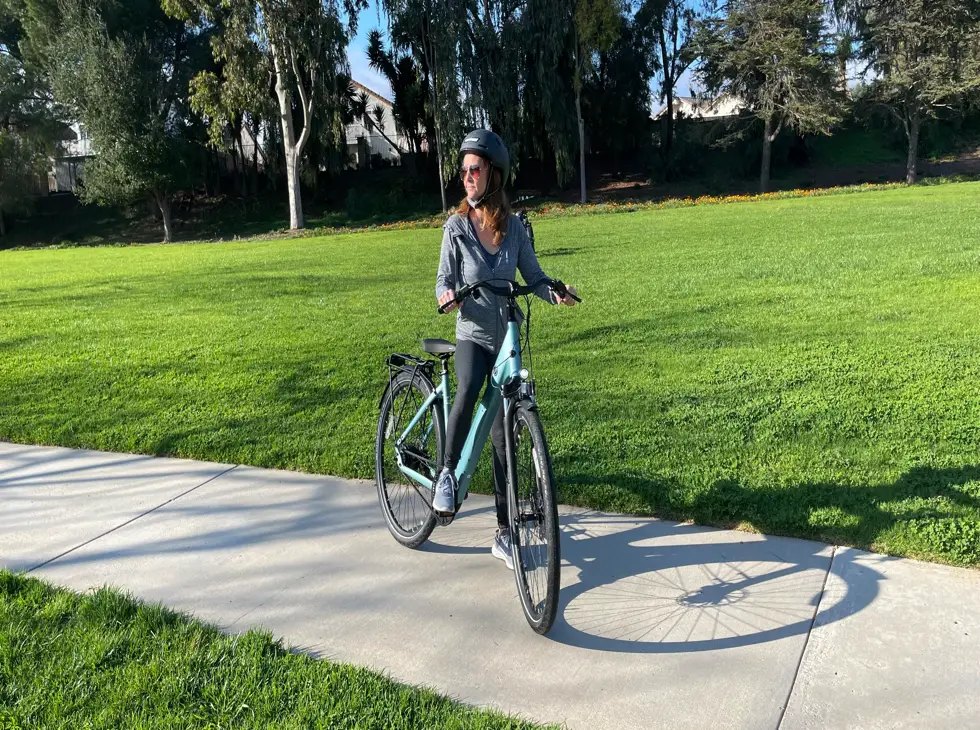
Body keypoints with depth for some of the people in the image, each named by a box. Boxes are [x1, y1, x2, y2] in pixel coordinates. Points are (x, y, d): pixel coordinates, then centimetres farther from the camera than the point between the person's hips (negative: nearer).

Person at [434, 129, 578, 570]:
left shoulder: (514, 227, 1)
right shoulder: (456, 226, -4)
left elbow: (533, 276, 4)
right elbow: (445, 280, -6)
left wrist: (556, 295, -17)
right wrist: (446, 296, -29)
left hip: (507, 339, 2)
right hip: (472, 335, -2)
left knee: (503, 435, 6)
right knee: (468, 391, -38)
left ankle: (503, 534, 17)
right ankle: (448, 472, -15)